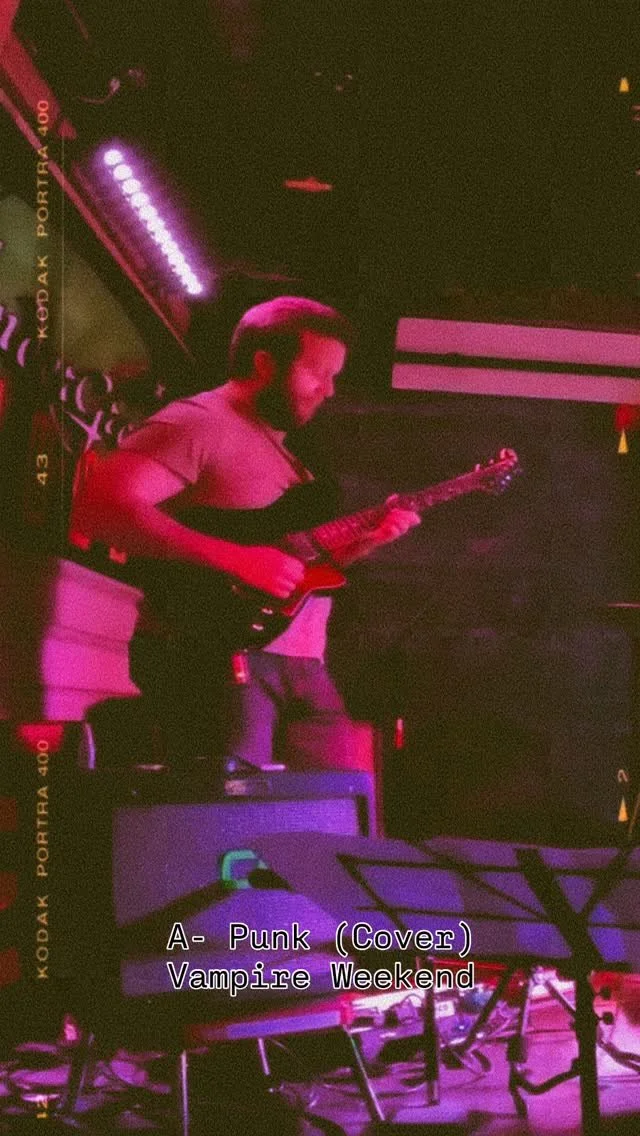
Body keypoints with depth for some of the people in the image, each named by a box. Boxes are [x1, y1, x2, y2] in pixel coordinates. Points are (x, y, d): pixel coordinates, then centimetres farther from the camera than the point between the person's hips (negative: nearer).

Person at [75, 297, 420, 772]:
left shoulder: (281, 447, 23)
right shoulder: (197, 422, -6)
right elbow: (102, 506, -21)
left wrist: (363, 541, 7)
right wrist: (236, 558, -23)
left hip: (302, 666, 9)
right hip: (217, 655, -9)